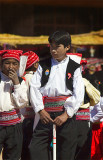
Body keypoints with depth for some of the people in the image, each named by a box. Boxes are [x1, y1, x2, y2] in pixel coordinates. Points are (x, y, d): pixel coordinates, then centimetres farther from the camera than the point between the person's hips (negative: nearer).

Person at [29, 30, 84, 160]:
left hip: (66, 115, -2)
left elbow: (78, 95, -3)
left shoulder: (74, 68, 5)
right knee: (35, 149, -8)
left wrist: (66, 114, -12)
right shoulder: (43, 66, 11)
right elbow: (34, 88, 4)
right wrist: (40, 110, -7)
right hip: (46, 115, 2)